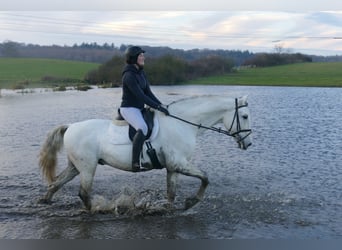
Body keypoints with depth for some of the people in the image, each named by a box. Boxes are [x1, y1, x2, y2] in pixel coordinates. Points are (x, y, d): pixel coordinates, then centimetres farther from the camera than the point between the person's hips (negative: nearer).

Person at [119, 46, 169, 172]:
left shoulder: (141, 73, 10)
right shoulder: (129, 75, -18)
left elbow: (148, 92, 10)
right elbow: (140, 95, -23)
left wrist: (160, 104, 0)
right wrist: (158, 107, -23)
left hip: (139, 109, 10)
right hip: (128, 109, -10)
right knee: (142, 128, -35)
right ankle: (135, 163, -34)